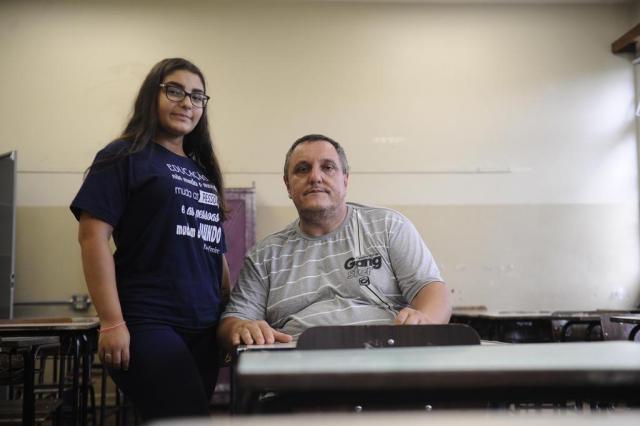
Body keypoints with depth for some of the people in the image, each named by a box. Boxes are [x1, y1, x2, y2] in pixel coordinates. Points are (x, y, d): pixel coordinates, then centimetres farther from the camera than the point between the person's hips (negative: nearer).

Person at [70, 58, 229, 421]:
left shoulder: (203, 170, 19)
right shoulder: (126, 157, 0)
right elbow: (94, 235, -9)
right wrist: (112, 322, -16)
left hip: (205, 328, 7)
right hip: (149, 325, -6)